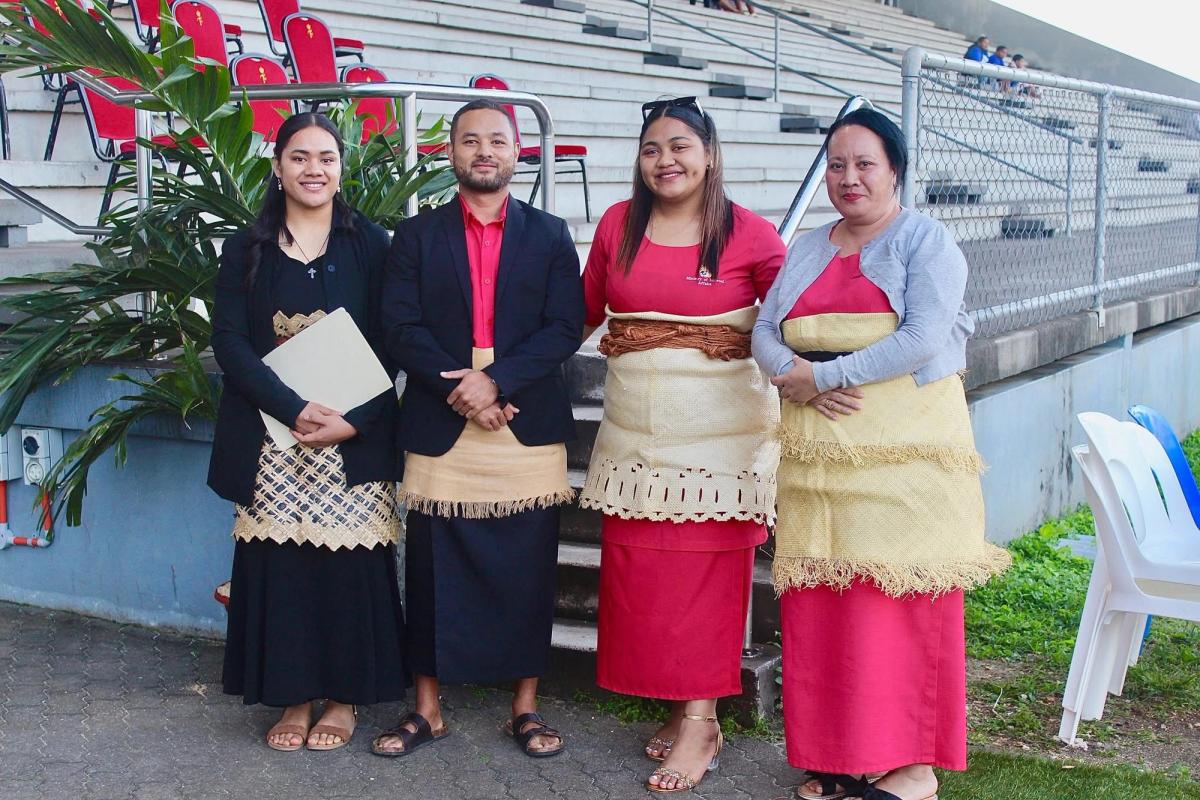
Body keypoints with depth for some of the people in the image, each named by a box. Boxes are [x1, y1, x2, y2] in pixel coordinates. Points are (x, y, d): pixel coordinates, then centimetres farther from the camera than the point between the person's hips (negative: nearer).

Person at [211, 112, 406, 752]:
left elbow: (389, 345, 0)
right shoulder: (246, 250, 7)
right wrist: (294, 409, -15)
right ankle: (293, 696, 17)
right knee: (277, 562, 2)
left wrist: (354, 419, -15)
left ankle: (342, 697, 15)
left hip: (355, 436, -1)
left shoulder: (369, 245, 4)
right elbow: (229, 341, -2)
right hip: (270, 436, 1)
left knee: (348, 561, 0)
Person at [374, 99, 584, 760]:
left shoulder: (549, 235, 9)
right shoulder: (416, 236, 10)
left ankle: (525, 706, 16)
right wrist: (460, 391, -12)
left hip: (527, 427, 0)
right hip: (439, 429, 0)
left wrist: (496, 380, -13)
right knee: (433, 573, 4)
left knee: (526, 573, 3)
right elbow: (401, 329, 0)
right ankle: (427, 710, 15)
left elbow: (564, 329, -1)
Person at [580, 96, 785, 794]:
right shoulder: (619, 224, 7)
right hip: (635, 430, 4)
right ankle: (680, 704, 20)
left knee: (706, 572, -1)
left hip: (720, 429, -4)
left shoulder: (750, 234, -4)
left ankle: (701, 722, 8)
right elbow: (583, 312, 15)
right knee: (637, 573, 5)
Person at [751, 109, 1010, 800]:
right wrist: (793, 377, -10)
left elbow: (922, 339, -14)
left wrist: (823, 373, -12)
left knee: (899, 603, -4)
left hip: (905, 451, -5)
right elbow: (764, 331, 12)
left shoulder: (928, 240, -1)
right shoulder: (807, 249, 18)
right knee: (819, 606, 4)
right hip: (818, 454, 5)